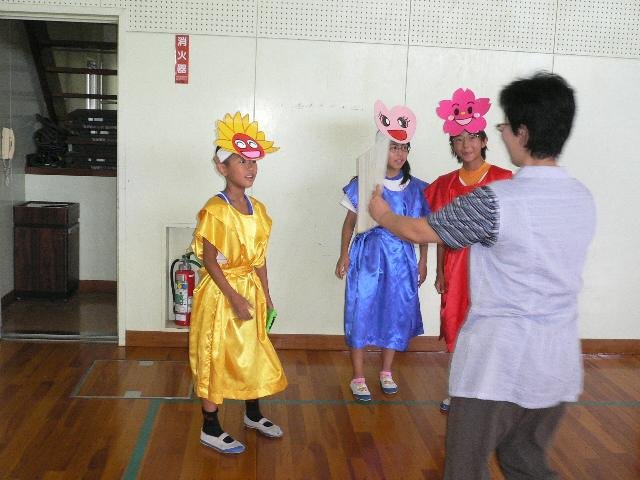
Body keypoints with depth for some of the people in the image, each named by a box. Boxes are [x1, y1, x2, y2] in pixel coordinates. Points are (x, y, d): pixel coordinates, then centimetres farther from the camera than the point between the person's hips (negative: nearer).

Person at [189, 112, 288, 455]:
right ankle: (210, 429, 16)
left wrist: (265, 295, 11)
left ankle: (253, 415, 37)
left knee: (252, 352, 18)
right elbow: (209, 260, -17)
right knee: (216, 356, 3)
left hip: (250, 290, 7)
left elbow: (259, 257, 10)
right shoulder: (215, 210, -17)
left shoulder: (257, 209, 5)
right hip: (221, 292, -7)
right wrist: (234, 297, -20)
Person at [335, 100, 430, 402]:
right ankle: (358, 378, 15)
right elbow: (350, 221, 1)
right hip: (368, 255, -3)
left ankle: (386, 372, 30)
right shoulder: (363, 185, -6)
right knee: (362, 312, 2)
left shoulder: (416, 189, 1)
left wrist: (423, 260, 9)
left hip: (401, 258, 3)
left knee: (396, 312, 11)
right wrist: (344, 255, -2)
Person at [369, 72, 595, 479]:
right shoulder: (583, 199, 2)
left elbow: (420, 232, -4)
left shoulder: (495, 200, -18)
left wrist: (384, 216, 17)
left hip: (499, 363, -6)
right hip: (559, 363, 7)